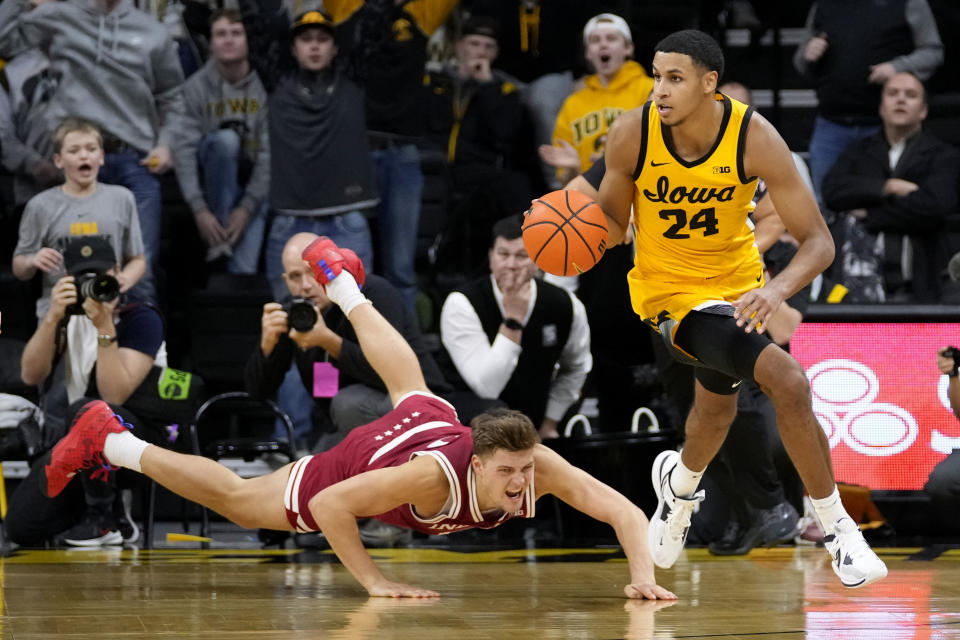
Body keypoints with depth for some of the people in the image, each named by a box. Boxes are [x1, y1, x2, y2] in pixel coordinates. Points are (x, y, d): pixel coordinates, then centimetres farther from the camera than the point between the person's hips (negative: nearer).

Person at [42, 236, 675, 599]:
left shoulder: (536, 464, -38)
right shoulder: (435, 477, -47)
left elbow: (625, 510, -41)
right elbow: (329, 506, -39)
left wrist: (643, 575, -56)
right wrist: (373, 582, -39)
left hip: (427, 420, 6)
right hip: (351, 468, -6)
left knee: (409, 386, 41)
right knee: (236, 500, 15)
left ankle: (338, 277, 64)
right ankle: (109, 441, 31)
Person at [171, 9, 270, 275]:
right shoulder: (197, 87, -9)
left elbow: (270, 152, -14)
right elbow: (184, 150, -15)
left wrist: (247, 207, -21)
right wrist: (199, 209, -25)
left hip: (254, 182, -1)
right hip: (214, 180, 1)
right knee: (226, 138, -32)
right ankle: (218, 239, -26)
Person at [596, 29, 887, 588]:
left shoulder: (755, 138, -23)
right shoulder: (632, 134, -21)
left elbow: (818, 240, -22)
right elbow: (613, 222, -4)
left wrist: (778, 289, -41)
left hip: (738, 282, 3)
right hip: (671, 290, -3)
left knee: (717, 407, 23)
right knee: (787, 378, -22)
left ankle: (681, 484, 57)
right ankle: (835, 526, -7)